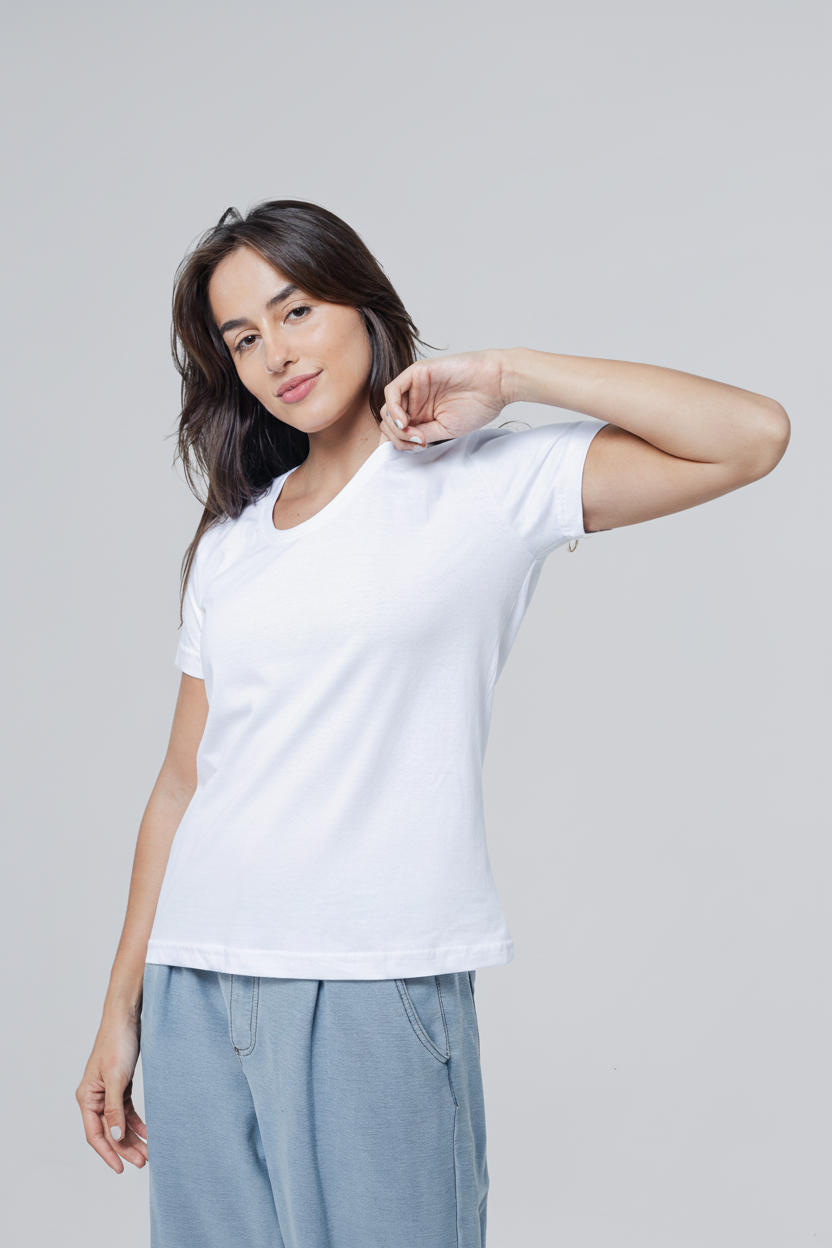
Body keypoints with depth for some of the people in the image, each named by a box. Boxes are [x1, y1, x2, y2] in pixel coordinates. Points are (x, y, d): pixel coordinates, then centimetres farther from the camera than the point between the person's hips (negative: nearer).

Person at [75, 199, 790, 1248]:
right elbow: (181, 785, 14)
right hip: (199, 992, 4)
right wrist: (121, 1013, 12)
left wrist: (506, 374, -7)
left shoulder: (485, 483, 1)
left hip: (379, 990, -4)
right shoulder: (230, 542, 14)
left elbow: (753, 435, -10)